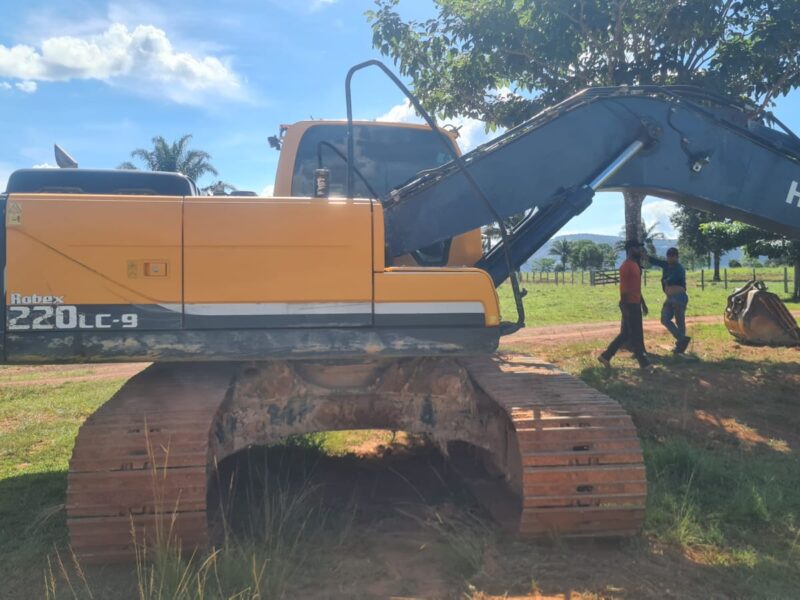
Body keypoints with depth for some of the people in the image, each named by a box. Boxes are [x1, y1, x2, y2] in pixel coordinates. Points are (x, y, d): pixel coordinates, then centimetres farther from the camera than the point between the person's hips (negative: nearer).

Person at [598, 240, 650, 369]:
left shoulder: (635, 264, 16)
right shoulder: (626, 266, -15)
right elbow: (623, 287, -19)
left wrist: (643, 303, 22)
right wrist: (625, 307, -22)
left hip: (635, 304, 10)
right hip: (629, 305, -10)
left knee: (625, 334, 11)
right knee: (637, 335, -1)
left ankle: (606, 356, 15)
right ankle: (644, 363, 8)